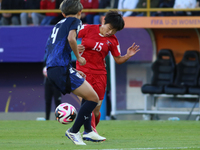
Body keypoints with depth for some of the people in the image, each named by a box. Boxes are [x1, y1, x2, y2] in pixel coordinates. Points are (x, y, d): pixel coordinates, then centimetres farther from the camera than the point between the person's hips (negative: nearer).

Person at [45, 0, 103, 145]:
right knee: (93, 98, -7)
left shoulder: (58, 25, 27)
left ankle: (88, 131, 19)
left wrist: (73, 72, 30)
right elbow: (71, 38, -18)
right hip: (62, 68, -9)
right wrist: (78, 57, -2)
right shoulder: (75, 21, 3)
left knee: (88, 95, 23)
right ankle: (73, 131, -6)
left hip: (51, 70, 9)